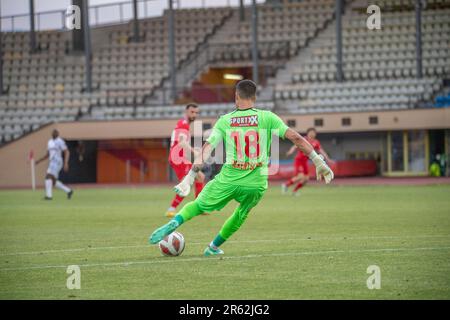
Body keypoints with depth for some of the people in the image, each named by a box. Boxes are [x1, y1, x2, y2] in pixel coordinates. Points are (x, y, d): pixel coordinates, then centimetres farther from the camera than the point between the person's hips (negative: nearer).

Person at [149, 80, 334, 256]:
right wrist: (319, 162, -1)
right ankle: (213, 247, 32)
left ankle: (175, 222, -6)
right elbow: (295, 138, -5)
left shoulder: (224, 121, 2)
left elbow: (207, 149, -6)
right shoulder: (267, 118, 0)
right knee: (241, 214, 29)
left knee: (198, 206, 19)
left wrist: (190, 177, -8)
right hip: (256, 183, 0)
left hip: (228, 180, 0)